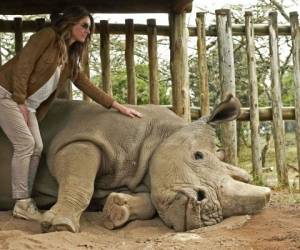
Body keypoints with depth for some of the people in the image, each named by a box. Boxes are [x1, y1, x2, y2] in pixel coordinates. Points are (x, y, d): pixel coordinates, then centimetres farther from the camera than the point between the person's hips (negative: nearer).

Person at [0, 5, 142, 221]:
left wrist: (118, 106, 9)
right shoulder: (48, 36, -11)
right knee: (25, 143, -15)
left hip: (28, 105, 8)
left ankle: (26, 202, 5)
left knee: (37, 148, -1)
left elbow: (86, 85, 12)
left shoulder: (71, 58, 12)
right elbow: (23, 66, -18)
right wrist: (21, 102, -21)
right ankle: (22, 203, -10)